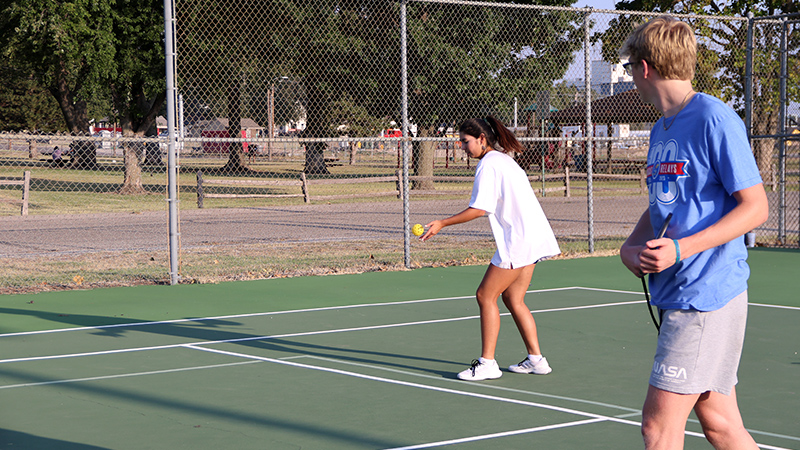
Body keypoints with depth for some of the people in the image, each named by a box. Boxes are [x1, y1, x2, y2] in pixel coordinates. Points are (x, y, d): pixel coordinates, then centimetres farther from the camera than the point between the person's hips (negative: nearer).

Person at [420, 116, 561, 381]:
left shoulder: (489, 164, -12)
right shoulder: (504, 159, 18)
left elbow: (478, 209, -18)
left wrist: (442, 224, -13)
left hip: (518, 240, -10)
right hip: (531, 238, 10)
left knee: (486, 296, -6)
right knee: (513, 299, 14)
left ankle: (487, 363, -6)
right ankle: (536, 359, 16)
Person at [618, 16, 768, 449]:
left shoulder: (714, 118, -12)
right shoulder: (662, 130, 15)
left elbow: (755, 206, -13)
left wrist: (681, 249, -21)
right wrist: (631, 246, 4)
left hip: (707, 295, -8)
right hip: (677, 295, 8)